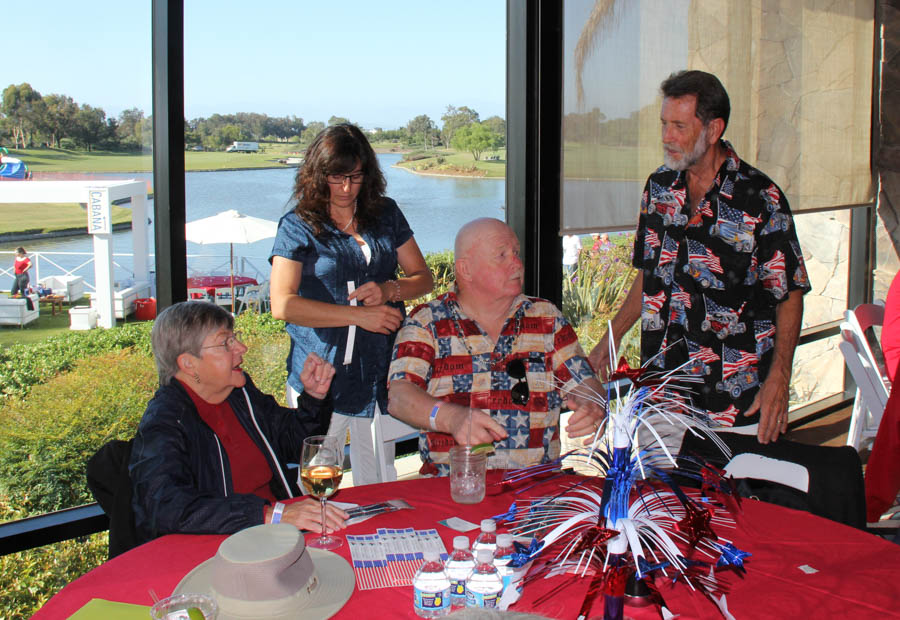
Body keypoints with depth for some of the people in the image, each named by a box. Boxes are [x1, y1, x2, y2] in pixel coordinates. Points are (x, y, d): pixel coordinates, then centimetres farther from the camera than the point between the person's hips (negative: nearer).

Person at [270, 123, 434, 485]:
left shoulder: (386, 216, 11)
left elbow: (423, 278, 15)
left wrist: (389, 290, -8)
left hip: (378, 373, 3)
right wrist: (359, 315, -14)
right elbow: (283, 305, -10)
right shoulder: (297, 227, 0)